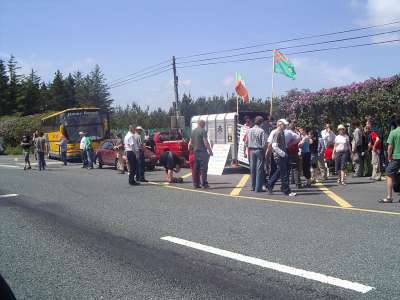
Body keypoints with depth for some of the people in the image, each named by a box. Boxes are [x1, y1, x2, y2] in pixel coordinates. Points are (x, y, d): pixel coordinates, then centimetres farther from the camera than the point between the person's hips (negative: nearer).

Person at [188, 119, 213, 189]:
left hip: (195, 152, 7)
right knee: (203, 168, -4)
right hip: (202, 152, -7)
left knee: (196, 168, 10)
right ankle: (204, 184, -4)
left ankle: (196, 184, 12)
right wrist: (210, 151, -11)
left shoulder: (193, 131, 12)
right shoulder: (203, 131, -10)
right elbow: (206, 142, -16)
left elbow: (191, 142, 17)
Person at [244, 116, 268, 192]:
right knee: (259, 169, -1)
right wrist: (265, 151, -1)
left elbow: (246, 142, 9)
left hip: (251, 151, 5)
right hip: (259, 150, -5)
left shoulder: (249, 130, 5)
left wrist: (246, 151, 17)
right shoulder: (261, 131, -12)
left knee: (252, 169, 12)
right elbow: (264, 144, -15)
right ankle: (258, 188, -1)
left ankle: (253, 186, 19)